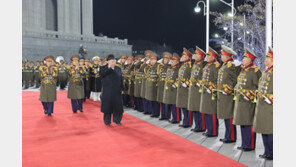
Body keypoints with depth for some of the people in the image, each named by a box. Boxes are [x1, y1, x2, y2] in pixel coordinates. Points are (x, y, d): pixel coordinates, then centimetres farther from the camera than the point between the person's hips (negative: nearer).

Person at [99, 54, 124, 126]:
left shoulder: (118, 69, 12)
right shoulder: (104, 68, -1)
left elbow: (121, 79, 15)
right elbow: (101, 73, -24)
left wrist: (122, 89, 11)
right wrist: (108, 67, -31)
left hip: (117, 91, 4)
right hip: (107, 91, -3)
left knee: (118, 105, 5)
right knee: (107, 105, 1)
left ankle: (117, 120, 20)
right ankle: (107, 121, 14)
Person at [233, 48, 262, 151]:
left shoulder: (255, 71, -10)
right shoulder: (243, 70, 16)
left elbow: (258, 86, -13)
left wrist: (250, 94, -17)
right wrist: (236, 90, 11)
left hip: (249, 101, -9)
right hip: (240, 100, 9)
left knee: (249, 124, -3)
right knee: (242, 123, 13)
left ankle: (250, 145, 6)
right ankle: (244, 144, 23)